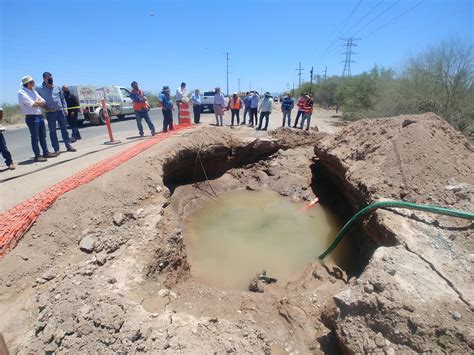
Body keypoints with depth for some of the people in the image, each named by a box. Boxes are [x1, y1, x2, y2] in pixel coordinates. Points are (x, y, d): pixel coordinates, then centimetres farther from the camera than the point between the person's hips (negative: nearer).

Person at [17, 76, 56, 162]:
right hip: (31, 117, -7)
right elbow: (32, 104, -16)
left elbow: (43, 102, 10)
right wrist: (39, 103, 2)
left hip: (40, 116, 7)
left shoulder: (33, 91, 16)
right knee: (35, 137, -4)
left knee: (43, 135, 12)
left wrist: (36, 102, -7)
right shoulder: (21, 92, -7)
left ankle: (46, 152, 20)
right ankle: (37, 156, 0)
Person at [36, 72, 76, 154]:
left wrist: (65, 108, 5)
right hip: (50, 113, -2)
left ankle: (68, 145, 12)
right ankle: (56, 149, 7)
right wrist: (44, 108, -6)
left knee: (64, 129, 5)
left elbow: (62, 98, 12)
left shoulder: (57, 87, 7)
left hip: (60, 111, 2)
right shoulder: (40, 89, 0)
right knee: (52, 131, 2)